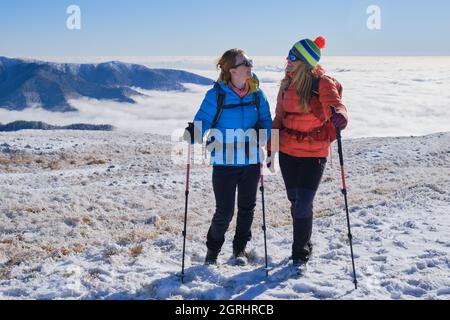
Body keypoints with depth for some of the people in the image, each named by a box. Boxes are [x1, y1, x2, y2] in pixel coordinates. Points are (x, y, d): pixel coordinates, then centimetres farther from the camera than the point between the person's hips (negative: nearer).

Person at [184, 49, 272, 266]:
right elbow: (203, 120, -9)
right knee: (224, 212, -2)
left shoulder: (257, 94, 1)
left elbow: (266, 121, 9)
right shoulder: (216, 95, -10)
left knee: (247, 208, 14)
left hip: (251, 161, 4)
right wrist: (193, 133, -30)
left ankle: (240, 248, 36)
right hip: (224, 162, -4)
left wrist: (262, 135, -12)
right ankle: (213, 248, 25)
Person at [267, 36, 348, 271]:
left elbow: (335, 105, -27)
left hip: (314, 154, -5)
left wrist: (339, 115, -52)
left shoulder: (323, 83, -12)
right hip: (287, 151, 5)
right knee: (295, 201, 14)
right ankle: (303, 245, 35)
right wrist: (270, 149, 11)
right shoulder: (287, 83, 4)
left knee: (303, 204, -6)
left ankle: (301, 253, 12)